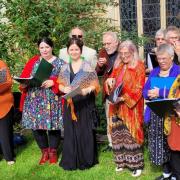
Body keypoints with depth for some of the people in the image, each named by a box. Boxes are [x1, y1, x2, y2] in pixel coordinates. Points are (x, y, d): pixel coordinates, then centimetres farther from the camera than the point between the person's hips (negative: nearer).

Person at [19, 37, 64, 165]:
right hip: (34, 101, 3)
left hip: (52, 102, -3)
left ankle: (53, 152, 21)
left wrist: (52, 82, -21)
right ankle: (44, 152, 23)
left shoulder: (60, 63, 3)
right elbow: (24, 77, 8)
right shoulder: (33, 62, 12)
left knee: (53, 125, 1)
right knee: (36, 125, 4)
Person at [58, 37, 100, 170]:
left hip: (85, 104, -3)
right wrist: (64, 89, -11)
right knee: (70, 132, 8)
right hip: (70, 105, 4)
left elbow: (95, 85, -4)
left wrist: (87, 90, -24)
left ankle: (86, 160, 17)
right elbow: (60, 85, 12)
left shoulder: (87, 66, -3)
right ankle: (70, 161, 20)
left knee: (85, 132, 2)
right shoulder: (65, 68, 9)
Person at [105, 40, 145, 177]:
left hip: (131, 107, -6)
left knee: (131, 135, -7)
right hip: (117, 107, 6)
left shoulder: (139, 66, -5)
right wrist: (110, 81, -6)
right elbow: (111, 85, 18)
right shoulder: (118, 67, 15)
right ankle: (122, 161, 17)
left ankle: (136, 164, 0)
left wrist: (124, 98, -23)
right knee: (118, 134, 6)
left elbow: (138, 88, -12)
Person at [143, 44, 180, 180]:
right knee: (160, 145, 7)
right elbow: (145, 91, 10)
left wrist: (160, 92, -22)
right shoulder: (154, 72, 13)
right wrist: (149, 94, -12)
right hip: (155, 116, 5)